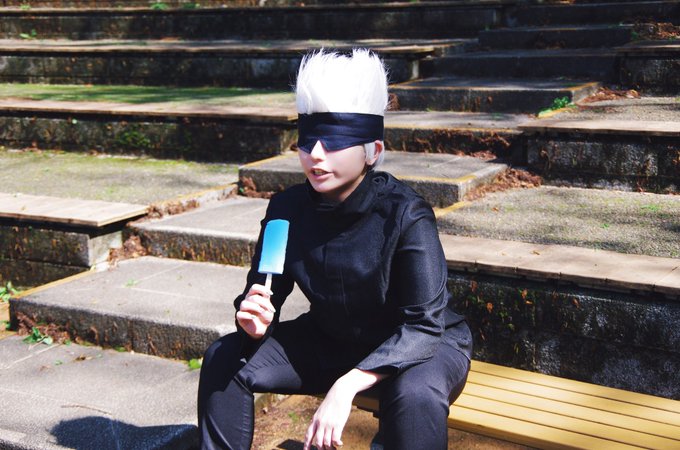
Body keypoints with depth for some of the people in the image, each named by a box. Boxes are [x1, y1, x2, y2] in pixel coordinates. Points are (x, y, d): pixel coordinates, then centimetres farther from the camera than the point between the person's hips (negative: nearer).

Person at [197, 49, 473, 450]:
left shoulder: (405, 215, -26)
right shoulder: (288, 209, -11)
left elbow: (424, 324, -29)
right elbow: (262, 294, -2)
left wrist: (347, 386, -41)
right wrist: (257, 322, -28)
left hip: (423, 343, -5)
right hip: (330, 341, 5)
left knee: (415, 395, -38)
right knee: (224, 360, -9)